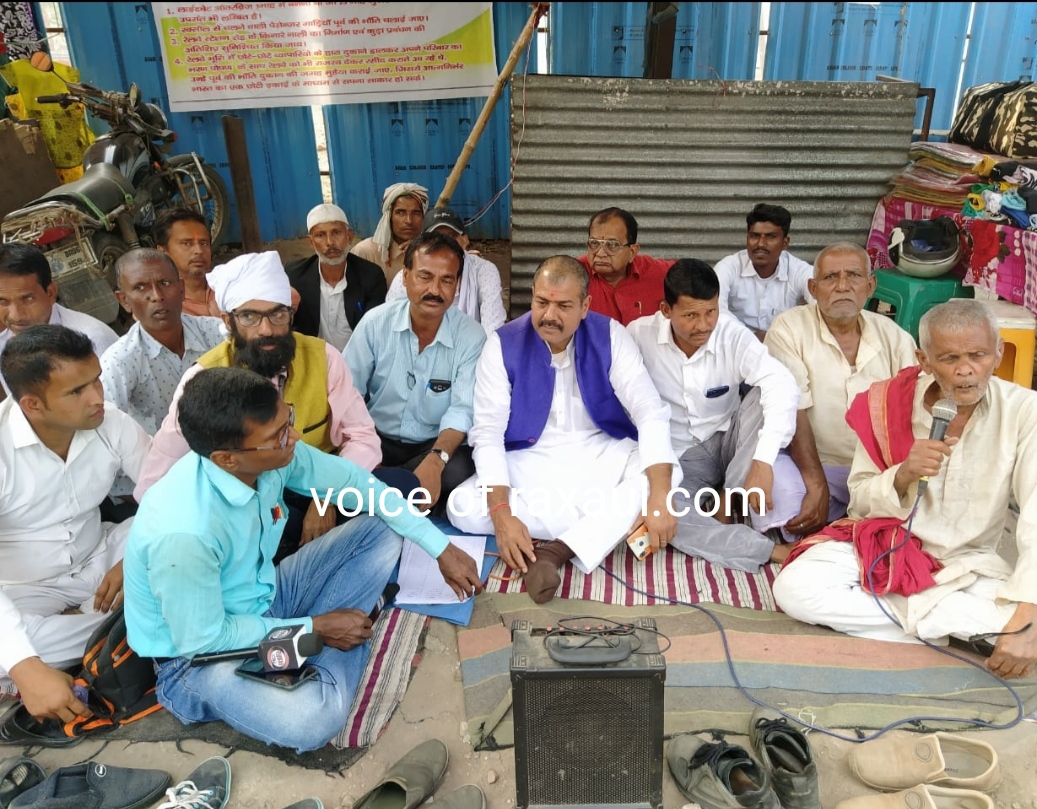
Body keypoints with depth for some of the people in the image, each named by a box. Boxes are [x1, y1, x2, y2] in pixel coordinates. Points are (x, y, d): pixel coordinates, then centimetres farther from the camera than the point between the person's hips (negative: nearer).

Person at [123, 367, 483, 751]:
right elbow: (203, 639, -22)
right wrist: (314, 627, -14)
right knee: (313, 720, -35)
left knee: (383, 529, -2)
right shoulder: (184, 533, -35)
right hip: (200, 651, -7)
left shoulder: (275, 453, -17)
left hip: (263, 599, 7)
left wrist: (442, 549, -3)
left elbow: (357, 482, -3)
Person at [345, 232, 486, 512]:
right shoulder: (376, 322, -6)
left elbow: (462, 410, -16)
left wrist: (435, 460, -35)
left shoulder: (471, 337, -10)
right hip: (376, 439, 0)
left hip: (438, 446, 0)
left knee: (459, 470, -33)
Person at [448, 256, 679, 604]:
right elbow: (488, 432, -14)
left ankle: (555, 550, -28)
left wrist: (659, 495, -31)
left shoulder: (609, 335, -9)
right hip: (531, 463, 0)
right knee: (463, 507, -25)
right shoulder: (503, 344, -10)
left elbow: (651, 412, -15)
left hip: (604, 456, 0)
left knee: (669, 476, -26)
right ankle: (618, 521, -20)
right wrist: (502, 514, -29)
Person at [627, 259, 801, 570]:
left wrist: (762, 461, -40)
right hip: (680, 457, -1)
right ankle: (776, 550, -30)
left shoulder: (732, 332, -15)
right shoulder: (639, 335, -14)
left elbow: (782, 385, -28)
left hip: (729, 440, 1)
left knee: (765, 398, -27)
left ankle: (731, 498, -17)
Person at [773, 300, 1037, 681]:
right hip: (884, 545, 2)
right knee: (793, 588, -24)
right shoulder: (887, 402, -10)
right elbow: (860, 500, -3)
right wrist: (902, 475, -26)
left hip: (969, 563, -1)